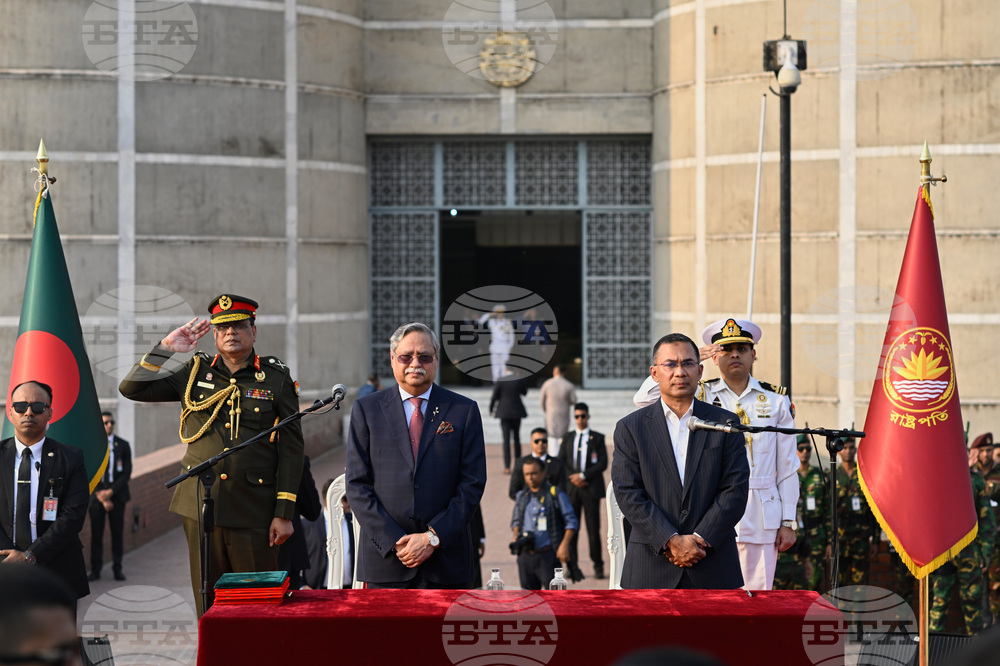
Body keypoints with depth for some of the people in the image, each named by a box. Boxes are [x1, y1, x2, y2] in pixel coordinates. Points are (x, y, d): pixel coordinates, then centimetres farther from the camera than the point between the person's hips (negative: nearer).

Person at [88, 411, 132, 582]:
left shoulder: (123, 445, 5)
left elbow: (127, 473, 1)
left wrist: (111, 491, -10)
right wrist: (102, 497, -9)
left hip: (117, 494, 1)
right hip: (96, 495, -1)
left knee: (118, 532, 3)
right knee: (96, 533, -1)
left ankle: (117, 568, 12)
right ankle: (95, 570, 5)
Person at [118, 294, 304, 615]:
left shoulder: (277, 378, 4)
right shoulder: (196, 373, 10)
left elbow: (291, 448, 2)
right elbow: (132, 389, 10)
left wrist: (284, 513, -4)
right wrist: (165, 349, 0)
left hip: (254, 511, -2)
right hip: (201, 507, 2)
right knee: (209, 603, 5)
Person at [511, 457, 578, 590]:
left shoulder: (555, 495, -2)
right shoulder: (521, 497, 12)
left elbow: (571, 522, -2)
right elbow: (516, 521, 25)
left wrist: (564, 544, -14)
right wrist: (516, 537, 4)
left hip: (548, 555, -5)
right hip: (525, 555, 5)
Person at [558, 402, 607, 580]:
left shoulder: (597, 438, 5)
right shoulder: (567, 438, 13)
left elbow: (603, 463, -3)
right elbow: (561, 461, 8)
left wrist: (583, 476, -12)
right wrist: (572, 477, -8)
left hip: (591, 488, -2)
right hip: (571, 488, 2)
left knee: (593, 528, -3)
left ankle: (598, 565, 4)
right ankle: (572, 566, 5)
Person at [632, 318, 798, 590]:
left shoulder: (776, 400, 10)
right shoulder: (701, 396, 7)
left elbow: (788, 466, 9)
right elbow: (644, 398, -4)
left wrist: (788, 522, 4)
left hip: (761, 520, 1)